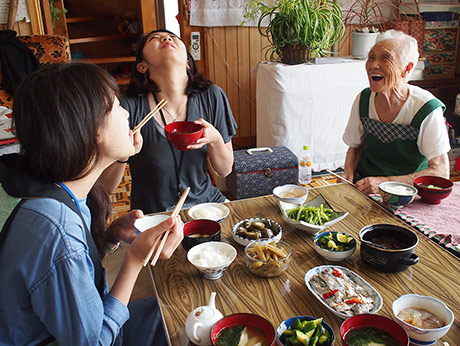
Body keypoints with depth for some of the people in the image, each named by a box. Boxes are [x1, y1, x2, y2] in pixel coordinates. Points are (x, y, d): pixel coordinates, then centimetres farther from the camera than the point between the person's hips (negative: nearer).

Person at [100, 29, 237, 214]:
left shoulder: (211, 97, -6)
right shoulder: (130, 108, -15)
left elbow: (225, 170, 2)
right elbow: (105, 187, -9)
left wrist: (214, 139, -18)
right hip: (152, 216, -3)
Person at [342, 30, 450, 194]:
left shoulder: (427, 109, -15)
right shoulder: (363, 100, -2)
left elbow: (441, 171, -16)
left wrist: (385, 182, -26)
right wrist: (348, 174, -9)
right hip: (364, 186, 4)